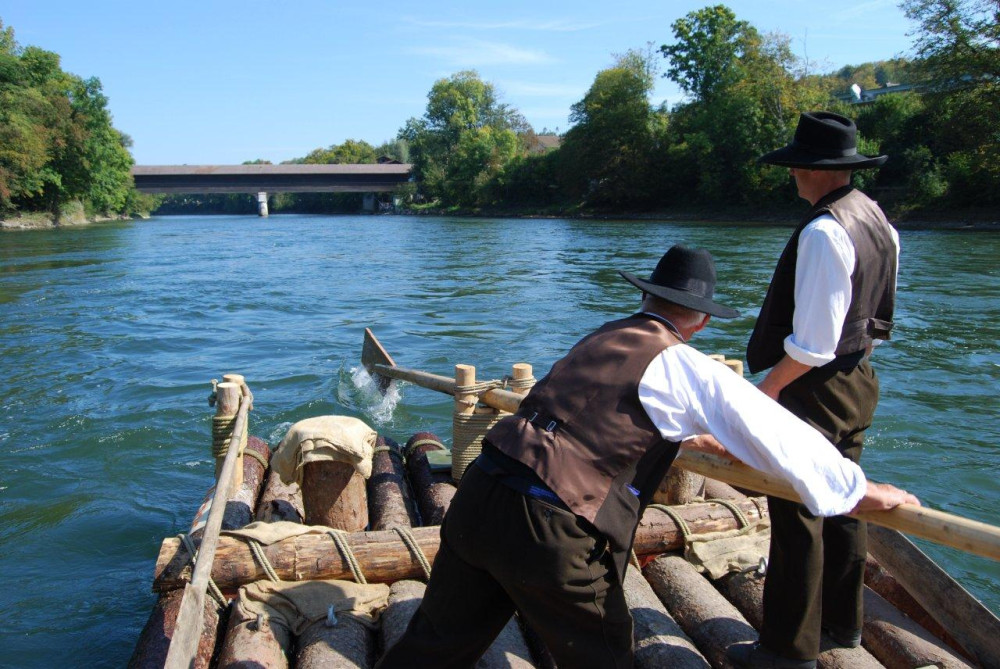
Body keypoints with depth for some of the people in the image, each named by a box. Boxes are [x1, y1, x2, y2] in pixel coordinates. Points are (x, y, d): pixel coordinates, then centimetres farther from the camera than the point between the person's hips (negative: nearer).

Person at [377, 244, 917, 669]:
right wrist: (864, 490, 14)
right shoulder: (684, 367, -3)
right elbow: (776, 434, 0)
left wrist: (690, 437, 55)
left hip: (475, 499, 7)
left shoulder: (600, 338, 20)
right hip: (548, 530, -6)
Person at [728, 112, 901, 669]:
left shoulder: (823, 233, -24)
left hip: (816, 390, -10)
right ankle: (844, 622, 38)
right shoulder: (878, 220, 6)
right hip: (859, 380, 10)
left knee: (797, 515, 2)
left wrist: (769, 387, -14)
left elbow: (812, 344, -25)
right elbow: (878, 314, 14)